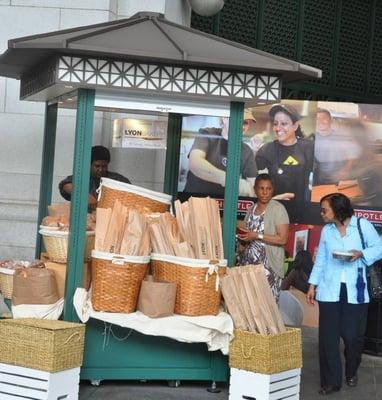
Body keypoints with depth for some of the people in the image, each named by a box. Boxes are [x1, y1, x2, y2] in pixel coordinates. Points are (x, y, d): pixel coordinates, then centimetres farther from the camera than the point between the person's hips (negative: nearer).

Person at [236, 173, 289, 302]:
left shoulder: (278, 208, -7)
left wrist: (257, 236, -17)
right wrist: (242, 236, 5)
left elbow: (282, 239, -13)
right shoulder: (252, 209, 13)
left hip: (268, 264, -6)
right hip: (249, 261, 6)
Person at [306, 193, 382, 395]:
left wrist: (361, 253, -15)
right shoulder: (326, 230, 9)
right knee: (328, 336, -1)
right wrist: (313, 285, 9)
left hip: (354, 291, -3)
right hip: (329, 291, 3)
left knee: (353, 335, 1)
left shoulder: (363, 225, -2)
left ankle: (351, 373, 28)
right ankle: (331, 381, 9)